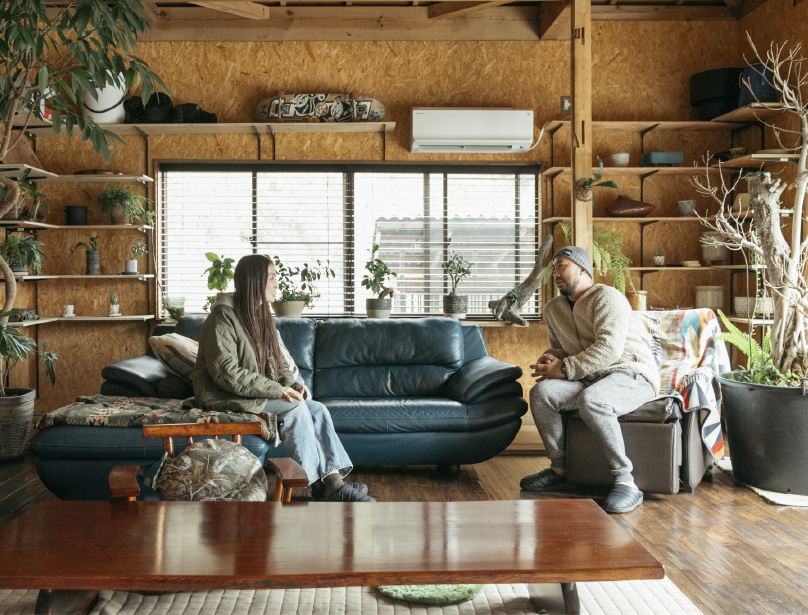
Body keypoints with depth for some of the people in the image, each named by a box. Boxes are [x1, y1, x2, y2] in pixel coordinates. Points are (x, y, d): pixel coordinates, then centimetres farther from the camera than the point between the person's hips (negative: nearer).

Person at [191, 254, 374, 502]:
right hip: (226, 396, -8)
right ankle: (317, 485, -17)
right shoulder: (222, 319, -15)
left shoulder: (261, 316, 13)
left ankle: (334, 483, -19)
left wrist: (291, 385, -5)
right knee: (296, 409, -26)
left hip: (260, 391, 8)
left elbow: (275, 363, 17)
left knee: (318, 410, -12)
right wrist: (276, 390, -24)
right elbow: (227, 374, -22)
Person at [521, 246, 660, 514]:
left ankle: (626, 481, -30)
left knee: (591, 400, -38)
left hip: (631, 374, -7)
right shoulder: (553, 308, 17)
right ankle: (559, 469, -7)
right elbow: (559, 347, 29)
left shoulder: (606, 297, -8)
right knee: (541, 392, -19)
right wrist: (551, 359, 3)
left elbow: (609, 348, -21)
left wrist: (564, 369, -21)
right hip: (590, 379, 7)